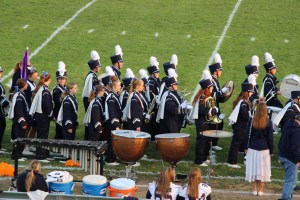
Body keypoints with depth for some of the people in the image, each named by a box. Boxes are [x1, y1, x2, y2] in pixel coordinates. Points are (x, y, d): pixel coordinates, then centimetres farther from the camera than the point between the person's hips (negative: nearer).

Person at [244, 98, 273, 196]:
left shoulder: (251, 121, -6)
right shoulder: (268, 122, -8)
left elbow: (247, 135, 0)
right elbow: (270, 138, -3)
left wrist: (246, 147, 11)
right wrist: (271, 151, 6)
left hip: (252, 148, 1)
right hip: (264, 148, -1)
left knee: (253, 168, 8)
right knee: (262, 169, 7)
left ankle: (254, 189, 13)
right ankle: (260, 190, 12)